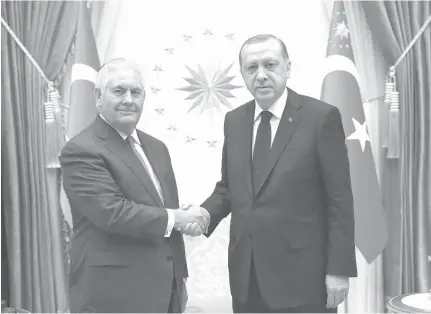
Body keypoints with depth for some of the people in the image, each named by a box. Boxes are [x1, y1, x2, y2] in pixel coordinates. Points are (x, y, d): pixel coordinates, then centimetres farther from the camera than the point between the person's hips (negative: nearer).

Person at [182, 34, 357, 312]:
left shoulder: (321, 116, -9)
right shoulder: (234, 121, 7)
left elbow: (340, 200, -8)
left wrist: (339, 268, -10)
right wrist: (205, 214, -6)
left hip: (302, 275, -4)